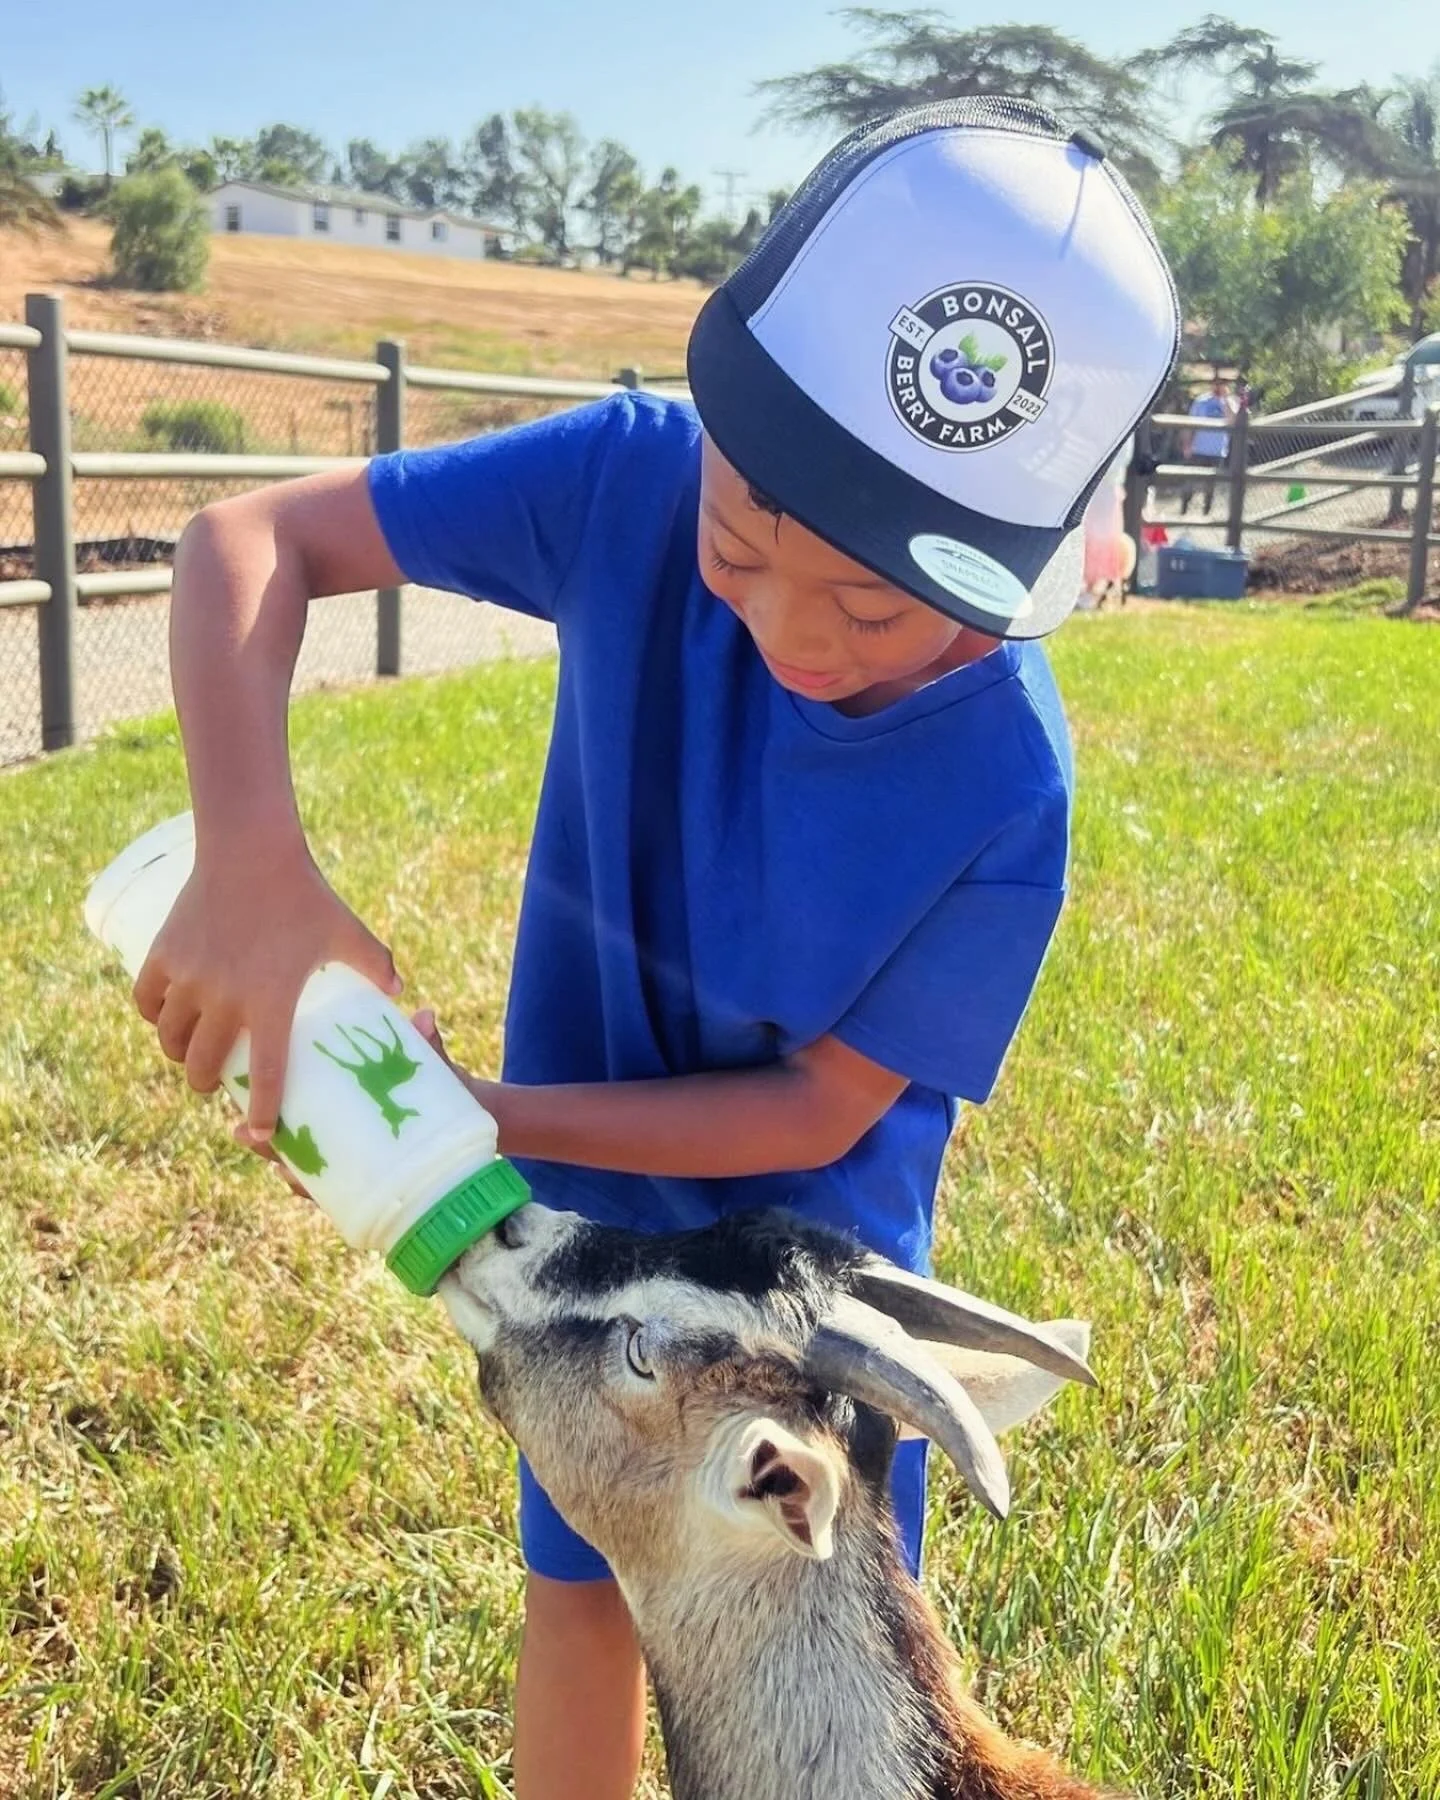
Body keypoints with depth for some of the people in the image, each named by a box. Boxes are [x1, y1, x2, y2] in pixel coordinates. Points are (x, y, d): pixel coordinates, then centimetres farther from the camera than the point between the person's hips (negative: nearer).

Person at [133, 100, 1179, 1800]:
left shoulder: (1003, 795, -31)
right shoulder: (640, 476, -26)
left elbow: (822, 1107, -20)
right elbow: (252, 536, -22)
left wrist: (480, 1117, -24)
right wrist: (252, 859, -37)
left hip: (807, 1234, -2)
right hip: (584, 1204, 2)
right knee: (579, 1587, 19)